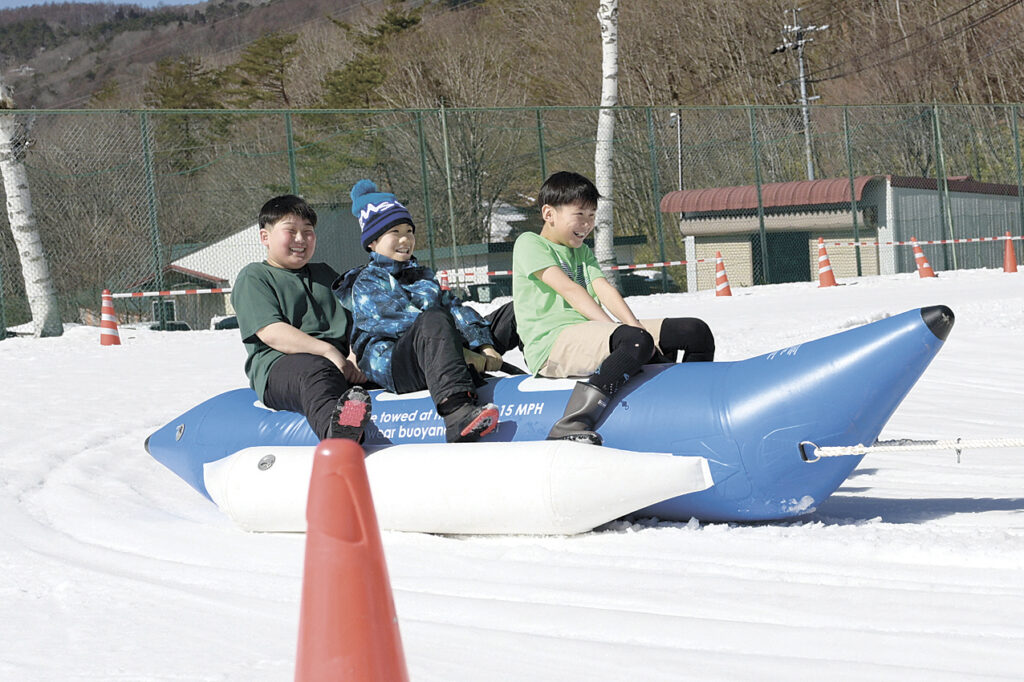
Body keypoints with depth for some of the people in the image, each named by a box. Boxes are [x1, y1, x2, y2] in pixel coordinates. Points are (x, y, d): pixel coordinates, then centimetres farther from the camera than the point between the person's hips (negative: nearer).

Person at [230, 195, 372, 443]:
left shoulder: (325, 274, 32)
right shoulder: (253, 276, 11)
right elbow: (271, 332, -5)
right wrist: (327, 351, -18)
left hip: (339, 364, 7)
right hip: (278, 365, -7)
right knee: (314, 371, -43)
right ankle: (335, 431, -76)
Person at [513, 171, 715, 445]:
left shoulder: (583, 252, 28)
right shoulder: (529, 243, 2)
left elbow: (603, 288, 11)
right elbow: (568, 289, -10)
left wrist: (635, 326, -9)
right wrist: (616, 329, -19)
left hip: (589, 335, 8)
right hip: (552, 343, -8)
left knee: (696, 331, 0)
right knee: (636, 341, -39)